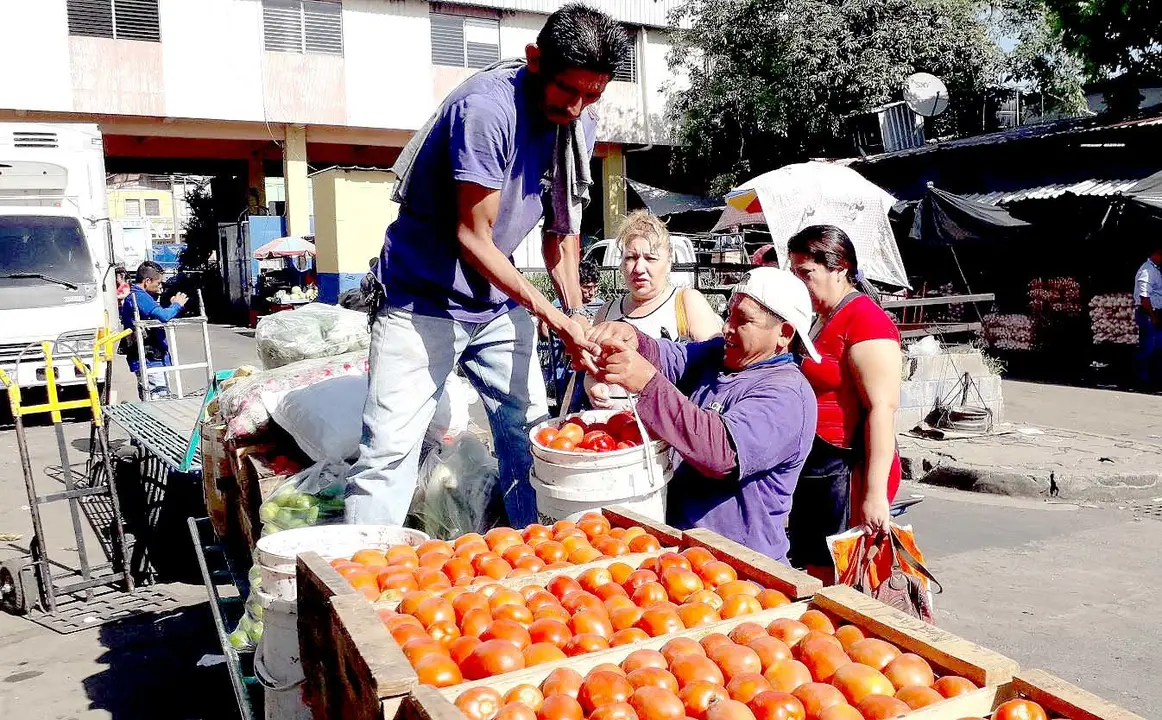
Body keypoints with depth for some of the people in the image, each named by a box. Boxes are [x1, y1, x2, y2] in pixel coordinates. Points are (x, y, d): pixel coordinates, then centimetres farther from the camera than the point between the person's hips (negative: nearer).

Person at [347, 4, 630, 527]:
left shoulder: (579, 125, -1)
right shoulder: (487, 107, -23)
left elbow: (562, 228, 7)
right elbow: (473, 235, -21)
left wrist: (575, 313, -6)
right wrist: (551, 315, -21)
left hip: (500, 303, 7)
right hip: (424, 300, -7)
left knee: (531, 439, 9)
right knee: (389, 450, -9)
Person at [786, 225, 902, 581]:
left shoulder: (865, 319, -13)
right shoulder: (822, 320, 17)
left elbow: (883, 407, -20)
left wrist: (875, 492, -23)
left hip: (847, 470, -9)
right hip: (815, 471, 9)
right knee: (817, 582, 13)